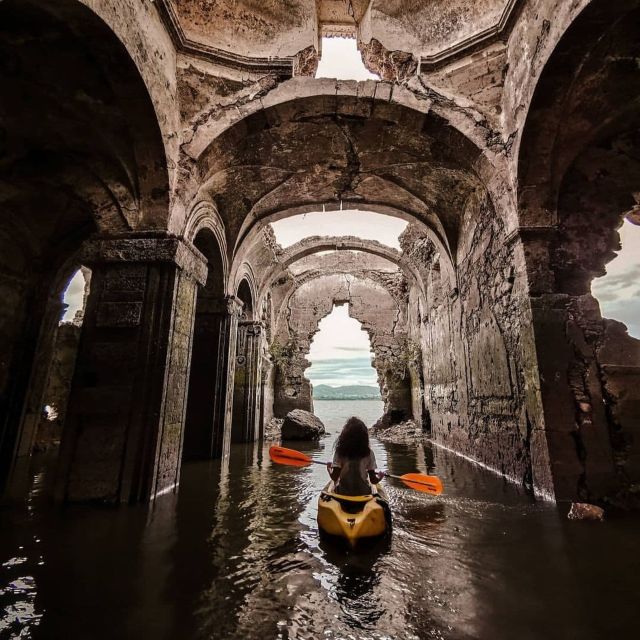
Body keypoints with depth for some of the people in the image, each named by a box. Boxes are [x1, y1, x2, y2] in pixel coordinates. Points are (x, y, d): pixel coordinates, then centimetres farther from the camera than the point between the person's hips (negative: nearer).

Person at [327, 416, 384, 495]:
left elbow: (334, 478, -12)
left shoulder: (340, 451, -13)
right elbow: (373, 480, -7)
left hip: (343, 492, 0)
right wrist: (380, 476, 15)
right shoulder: (368, 453, -11)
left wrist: (329, 468, 8)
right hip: (363, 492, 0)